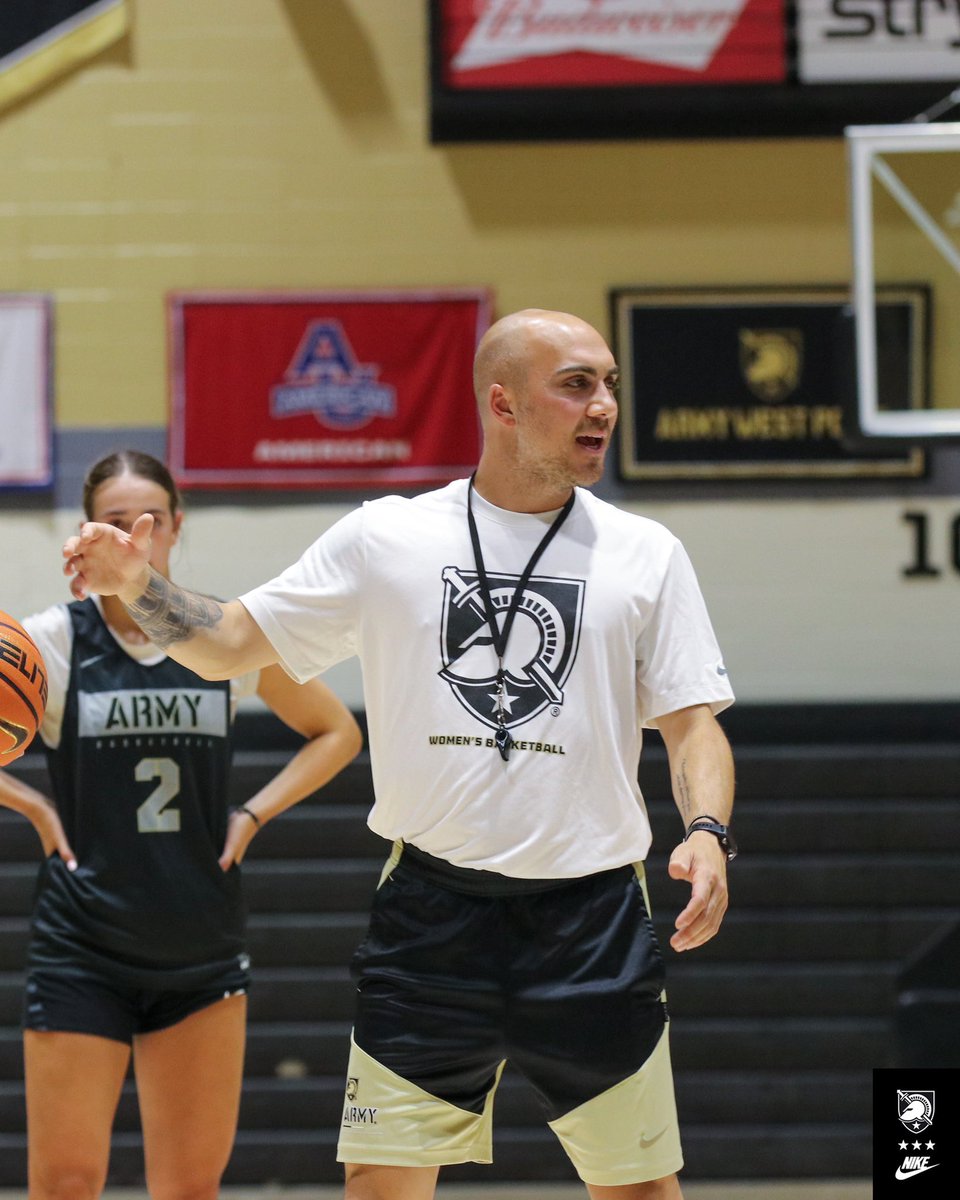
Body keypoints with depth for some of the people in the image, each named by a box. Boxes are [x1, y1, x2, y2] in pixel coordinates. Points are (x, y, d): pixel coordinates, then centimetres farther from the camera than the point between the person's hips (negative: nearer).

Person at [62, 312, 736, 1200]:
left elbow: (692, 722, 4)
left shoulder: (646, 555, 4)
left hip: (593, 920, 0)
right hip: (430, 915, 0)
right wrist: (139, 587, -10)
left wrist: (708, 833, -15)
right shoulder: (385, 540, 4)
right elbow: (229, 645, 8)